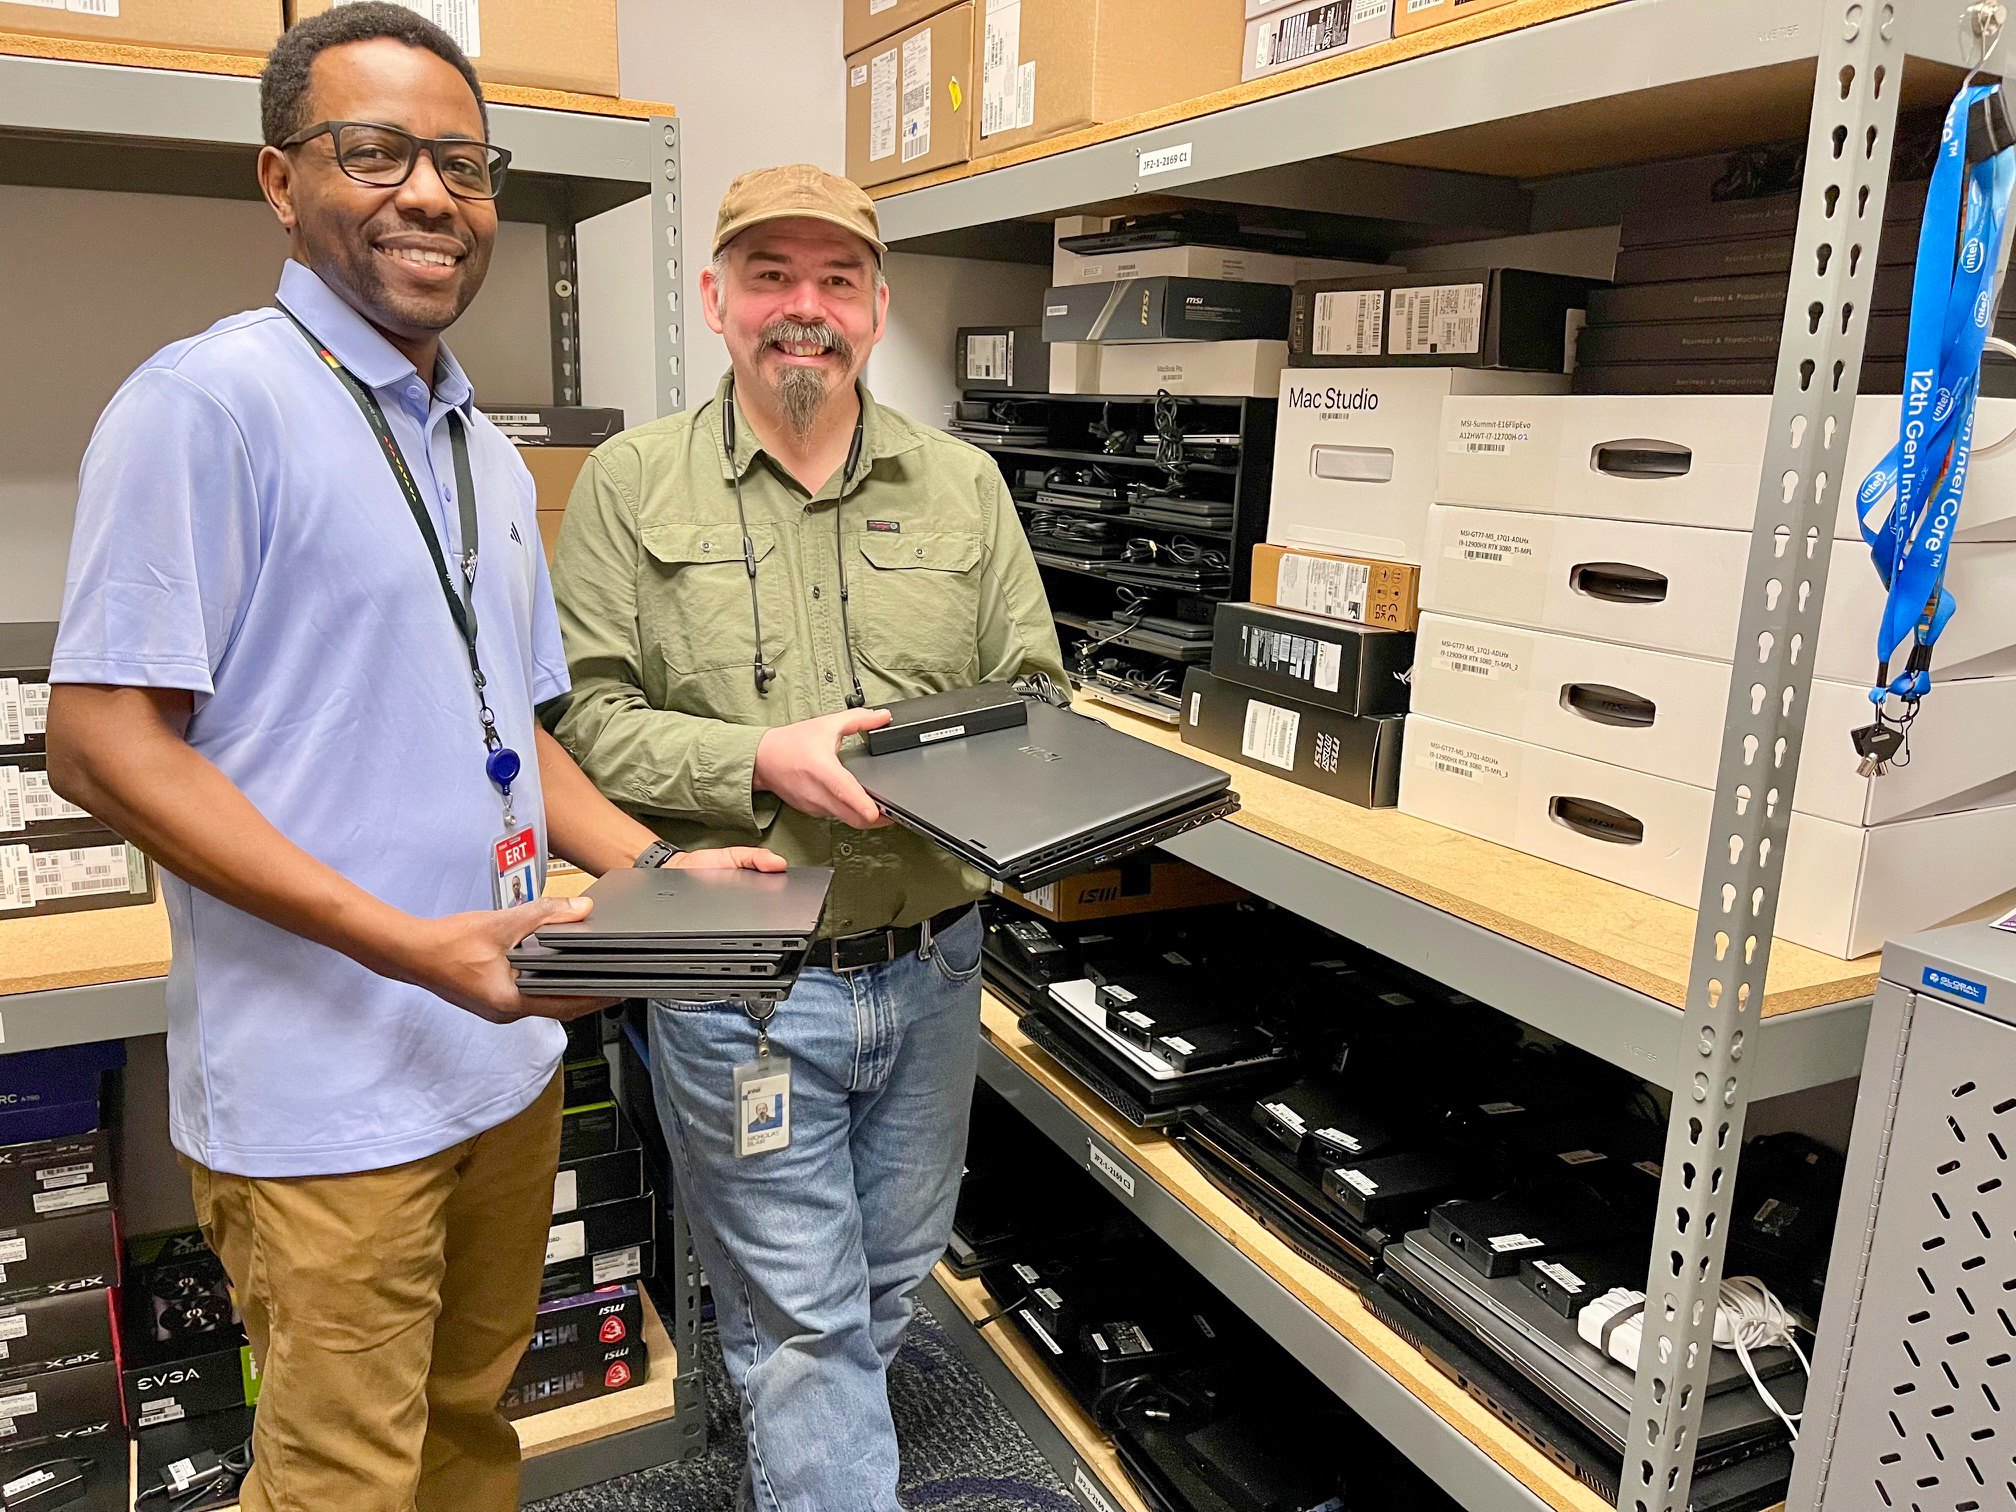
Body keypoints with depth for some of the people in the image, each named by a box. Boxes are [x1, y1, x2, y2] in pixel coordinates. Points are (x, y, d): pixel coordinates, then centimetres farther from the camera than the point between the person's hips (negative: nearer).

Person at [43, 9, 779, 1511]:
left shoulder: (488, 452, 13)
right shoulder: (207, 402, -12)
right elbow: (105, 741, -16)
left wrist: (658, 865, 4)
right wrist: (405, 944, -23)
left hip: (509, 1055, 8)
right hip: (329, 1092, -7)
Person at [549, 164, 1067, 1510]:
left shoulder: (963, 486, 5)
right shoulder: (631, 485, -2)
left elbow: (1033, 690, 6)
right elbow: (587, 718, -7)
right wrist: (761, 765, -21)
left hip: (932, 968, 4)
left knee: (891, 1283, 23)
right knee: (802, 1321, 9)